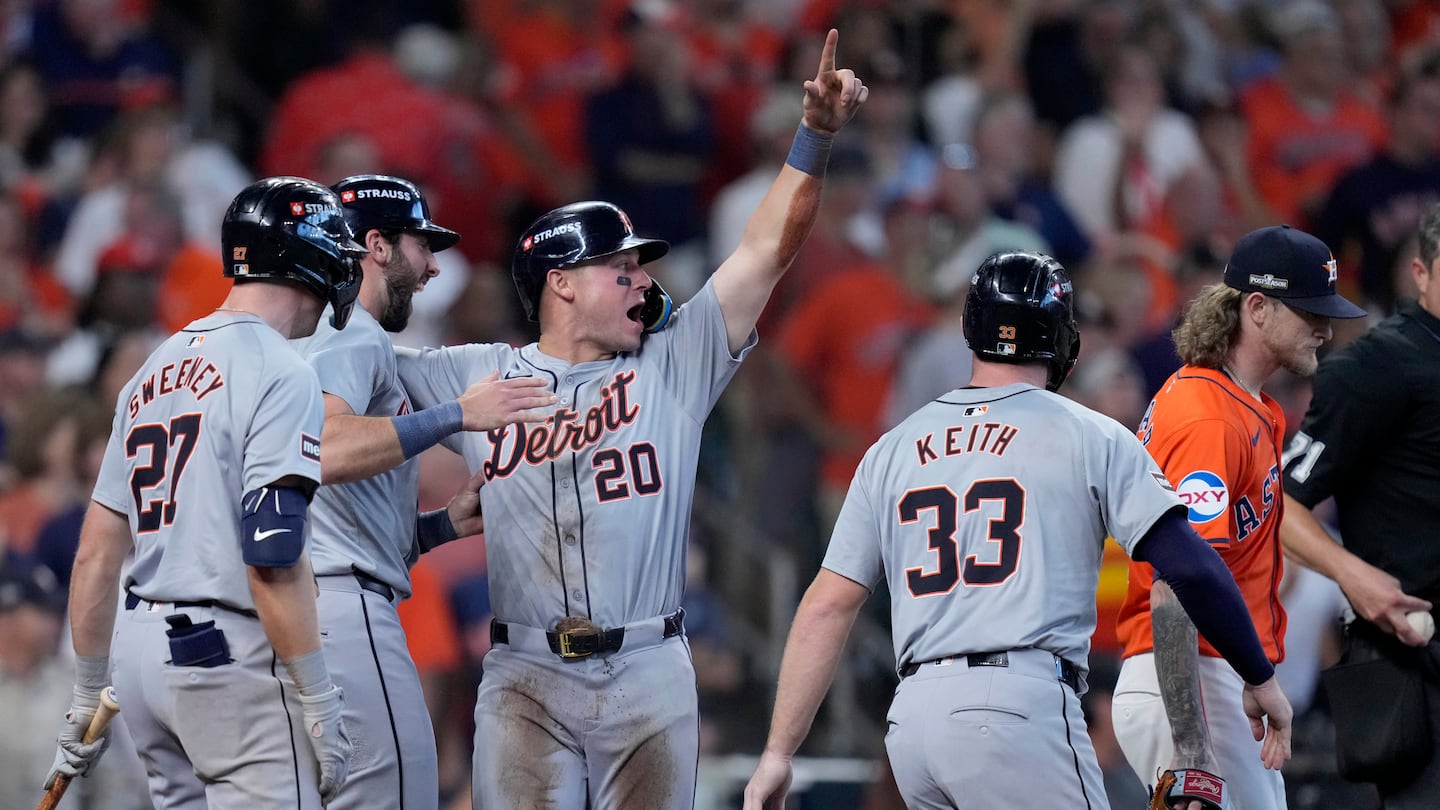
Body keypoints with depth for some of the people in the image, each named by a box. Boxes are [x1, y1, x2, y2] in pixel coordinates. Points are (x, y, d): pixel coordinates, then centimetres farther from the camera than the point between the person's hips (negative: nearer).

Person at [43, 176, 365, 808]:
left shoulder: (154, 371, 16)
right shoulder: (279, 374, -9)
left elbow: (96, 554, 17)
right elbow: (272, 557, -19)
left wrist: (86, 700, 22)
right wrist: (319, 704, -16)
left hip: (139, 653, 8)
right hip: (228, 657, -8)